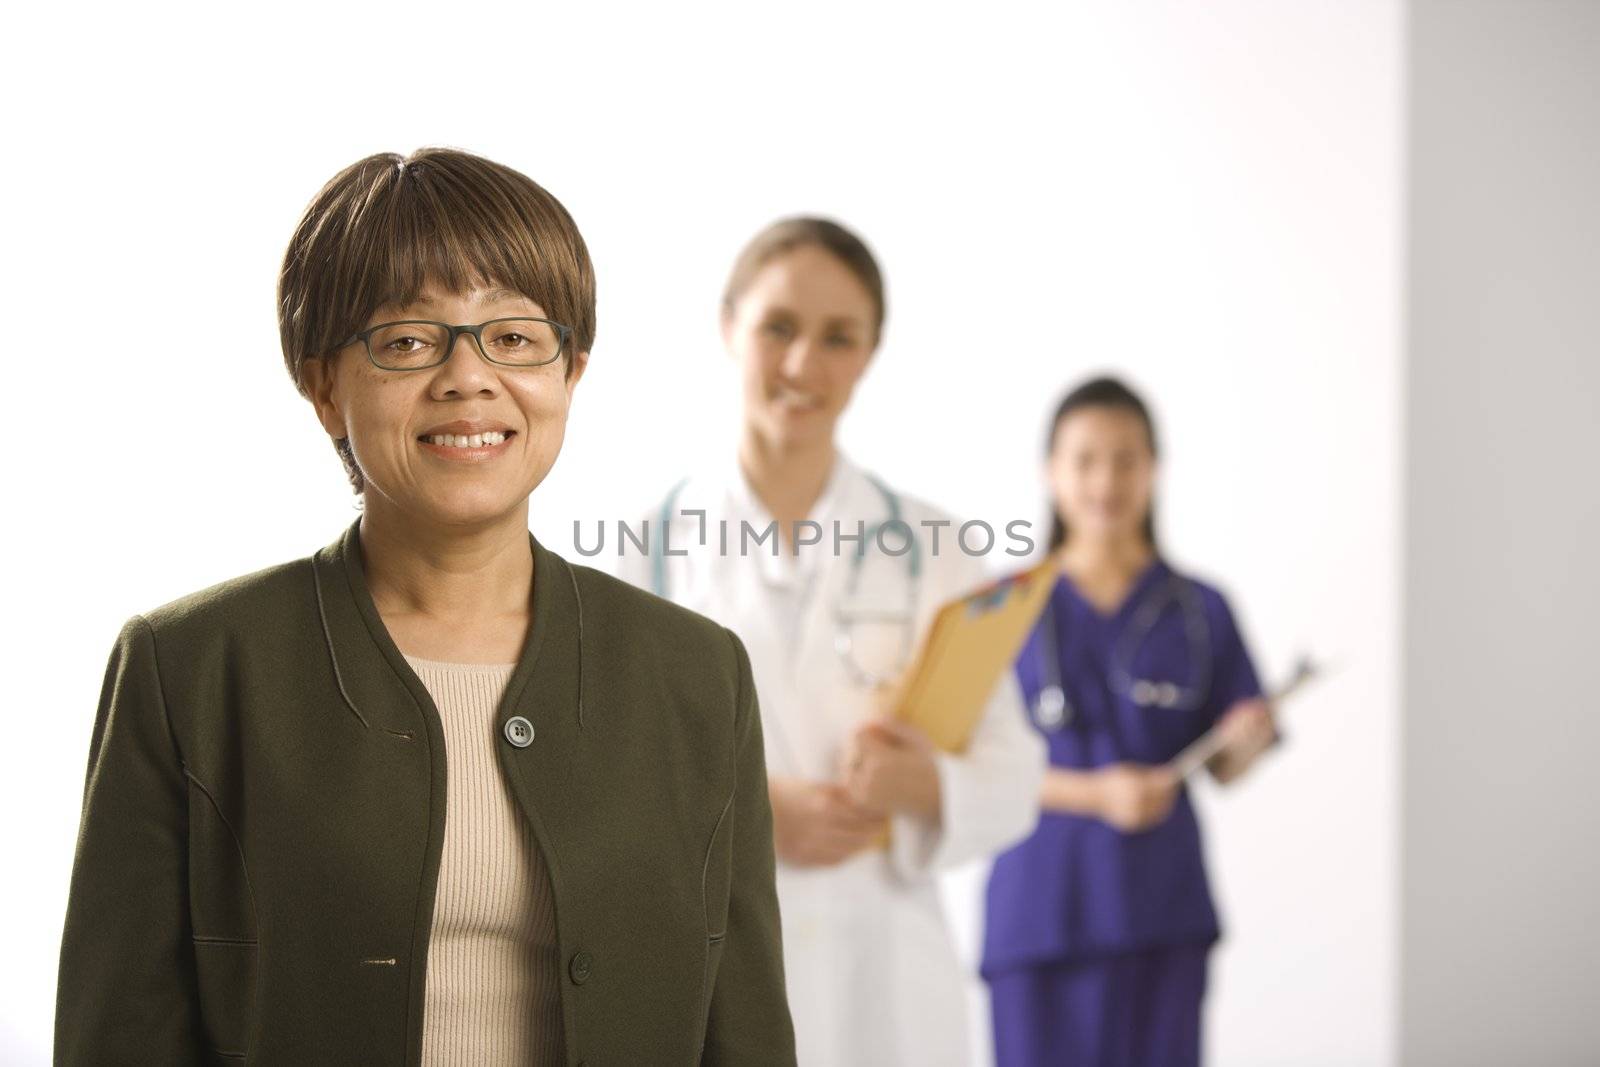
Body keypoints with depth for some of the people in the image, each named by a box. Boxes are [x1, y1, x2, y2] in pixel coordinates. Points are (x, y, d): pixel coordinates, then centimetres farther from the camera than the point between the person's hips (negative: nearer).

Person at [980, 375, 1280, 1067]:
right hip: (1041, 905, -1)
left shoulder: (1200, 610, 6)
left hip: (1162, 905, 1)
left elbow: (1224, 769, 7)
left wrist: (1244, 741, -16)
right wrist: (1095, 794, -16)